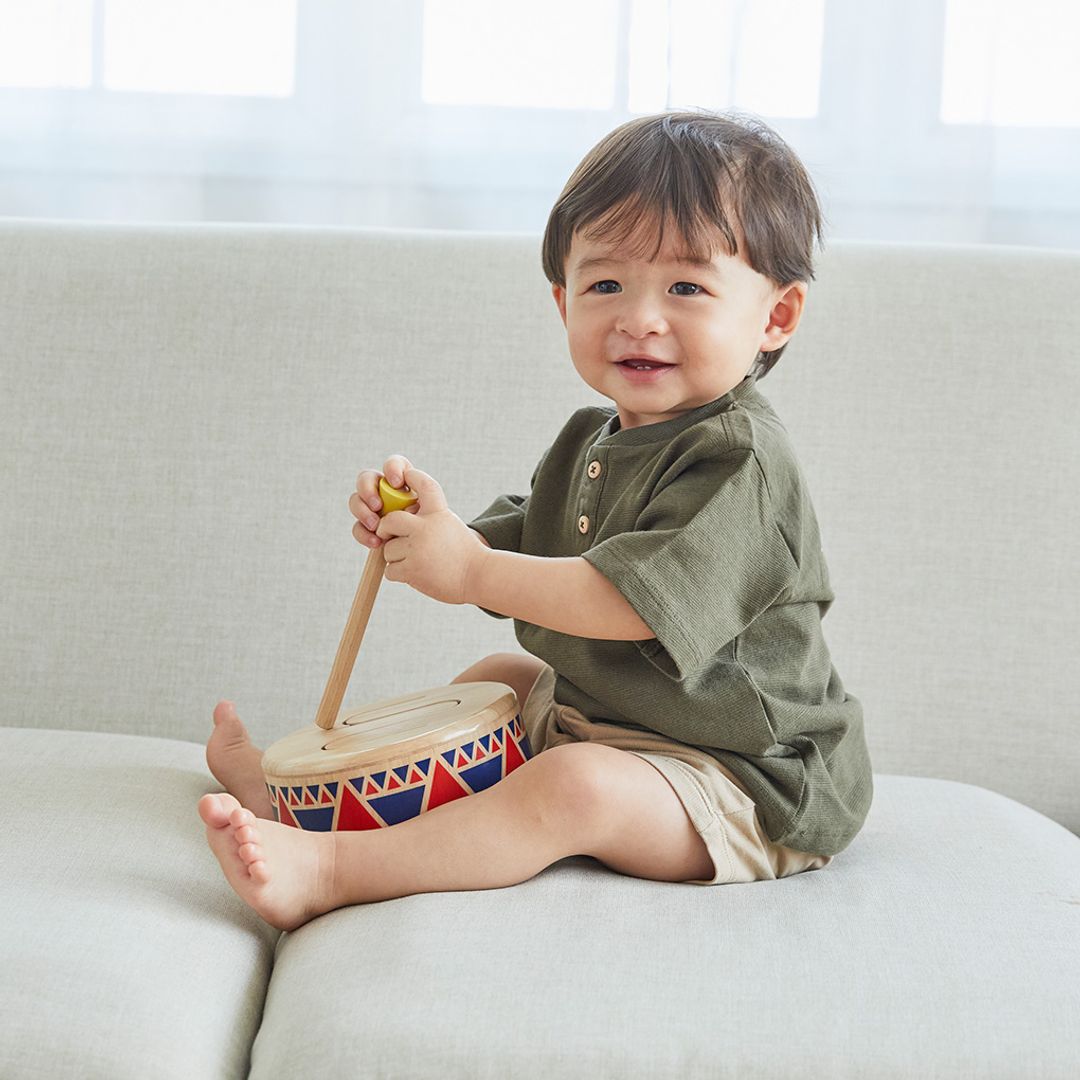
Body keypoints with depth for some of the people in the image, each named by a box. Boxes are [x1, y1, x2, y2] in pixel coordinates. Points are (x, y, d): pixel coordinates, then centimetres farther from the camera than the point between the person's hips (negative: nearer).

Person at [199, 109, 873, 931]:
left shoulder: (741, 462, -23)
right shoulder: (592, 443, 9)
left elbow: (635, 602, -33)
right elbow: (511, 560, 11)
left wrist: (469, 569, -28)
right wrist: (435, 524, -11)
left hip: (741, 783, -10)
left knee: (575, 786, -35)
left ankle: (328, 871, -40)